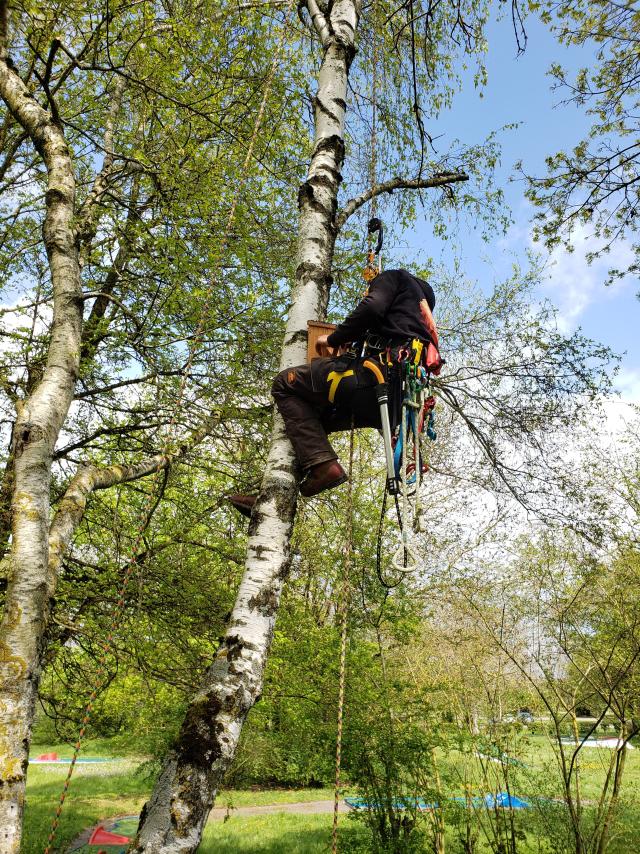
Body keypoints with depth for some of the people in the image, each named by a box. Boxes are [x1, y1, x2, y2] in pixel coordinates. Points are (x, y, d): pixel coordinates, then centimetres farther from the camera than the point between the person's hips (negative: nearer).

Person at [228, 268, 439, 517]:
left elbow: (371, 308, -7)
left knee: (285, 383, -1)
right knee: (310, 417, 18)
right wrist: (345, 350, 31)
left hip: (379, 376, -9)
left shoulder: (394, 277, 16)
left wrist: (334, 339, 4)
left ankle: (321, 464, -16)